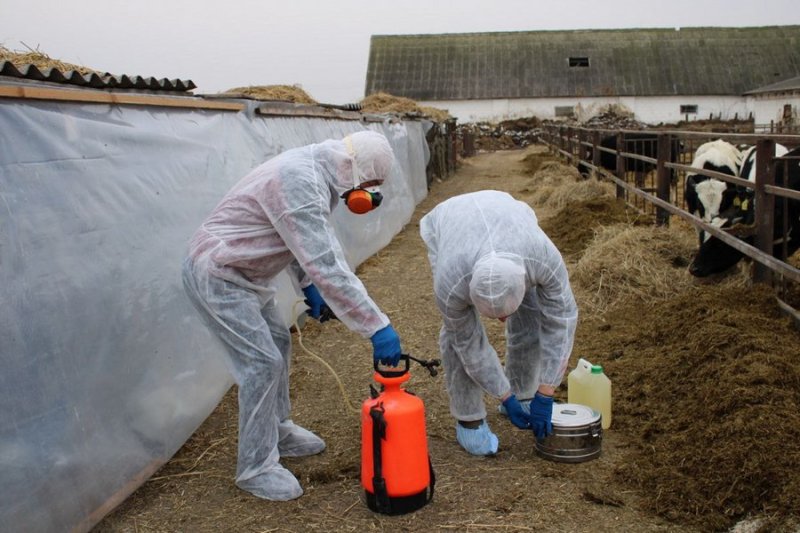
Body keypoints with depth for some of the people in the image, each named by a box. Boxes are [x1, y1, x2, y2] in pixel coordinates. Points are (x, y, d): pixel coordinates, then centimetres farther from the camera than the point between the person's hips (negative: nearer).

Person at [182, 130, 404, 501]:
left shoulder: (313, 169, 2)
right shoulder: (301, 185, -30)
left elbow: (307, 239, 15)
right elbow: (328, 268, -34)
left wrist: (308, 286, 6)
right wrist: (377, 327, -32)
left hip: (242, 271, 11)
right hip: (216, 276, -10)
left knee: (278, 343, 18)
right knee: (262, 362, -9)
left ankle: (278, 431, 34)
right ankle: (256, 468, 5)